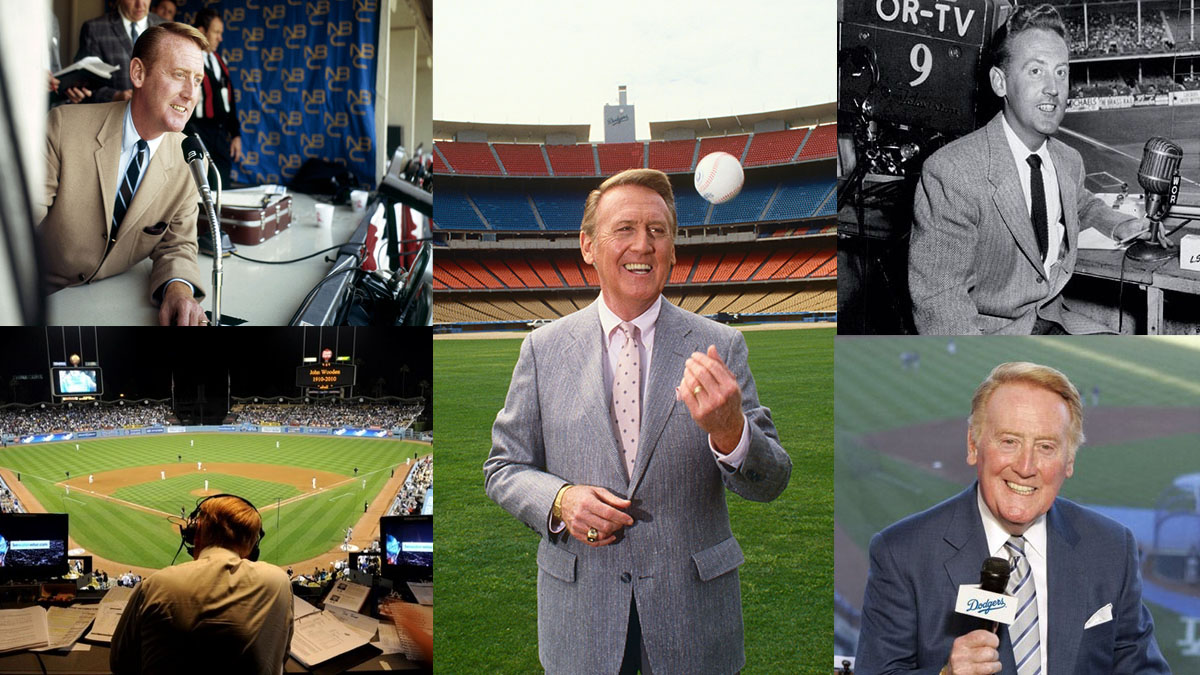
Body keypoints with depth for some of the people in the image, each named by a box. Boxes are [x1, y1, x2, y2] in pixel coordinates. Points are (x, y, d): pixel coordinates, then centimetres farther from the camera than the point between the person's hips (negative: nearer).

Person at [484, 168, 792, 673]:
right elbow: (504, 468, 5)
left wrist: (730, 432, -27)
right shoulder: (543, 348, -1)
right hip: (580, 611, 1)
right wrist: (559, 500, -15)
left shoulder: (719, 346, -3)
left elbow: (770, 483, -6)